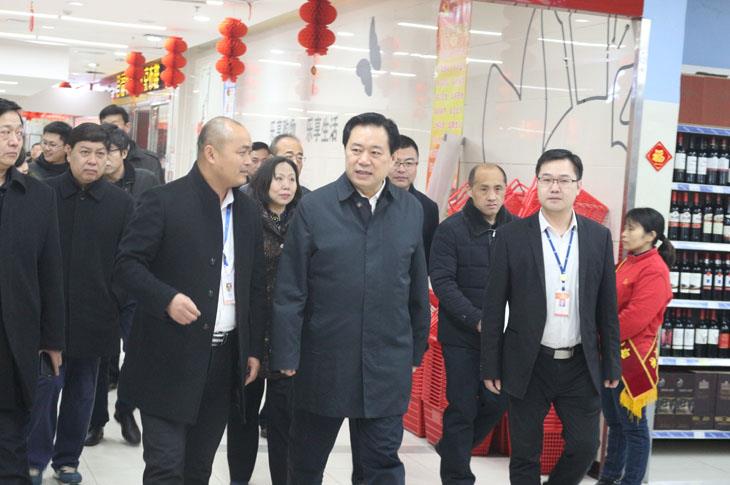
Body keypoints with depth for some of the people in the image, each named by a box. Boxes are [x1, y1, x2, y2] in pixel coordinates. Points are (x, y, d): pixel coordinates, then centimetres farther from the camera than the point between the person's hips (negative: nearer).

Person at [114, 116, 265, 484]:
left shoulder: (248, 212, 10)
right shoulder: (163, 202, -8)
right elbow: (127, 264, -10)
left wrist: (254, 349, 13)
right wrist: (167, 299, -25)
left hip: (225, 360, 6)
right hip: (170, 360, -5)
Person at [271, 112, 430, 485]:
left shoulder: (412, 211, 2)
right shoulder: (313, 208, -6)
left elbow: (417, 289, 9)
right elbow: (290, 292, -6)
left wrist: (417, 349, 12)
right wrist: (286, 356, -7)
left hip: (388, 366, 1)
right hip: (323, 361, -1)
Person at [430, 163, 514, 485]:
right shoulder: (451, 230, -7)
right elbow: (442, 282, -12)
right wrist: (476, 320, -19)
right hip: (461, 335, -3)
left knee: (497, 401, 9)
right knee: (463, 407, 4)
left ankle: (452, 450, 34)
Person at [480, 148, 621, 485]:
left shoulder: (598, 237, 3)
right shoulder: (512, 236, -4)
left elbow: (607, 307, 6)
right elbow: (493, 307, -2)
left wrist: (611, 364, 5)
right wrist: (490, 367, -3)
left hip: (581, 365, 2)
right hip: (528, 365, -2)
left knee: (585, 446, 5)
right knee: (525, 455, 7)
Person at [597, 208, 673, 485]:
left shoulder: (654, 271, -14)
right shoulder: (627, 264, 13)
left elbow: (635, 317, -21)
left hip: (632, 357, -9)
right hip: (611, 355, 9)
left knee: (633, 426, 1)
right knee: (614, 421, 18)